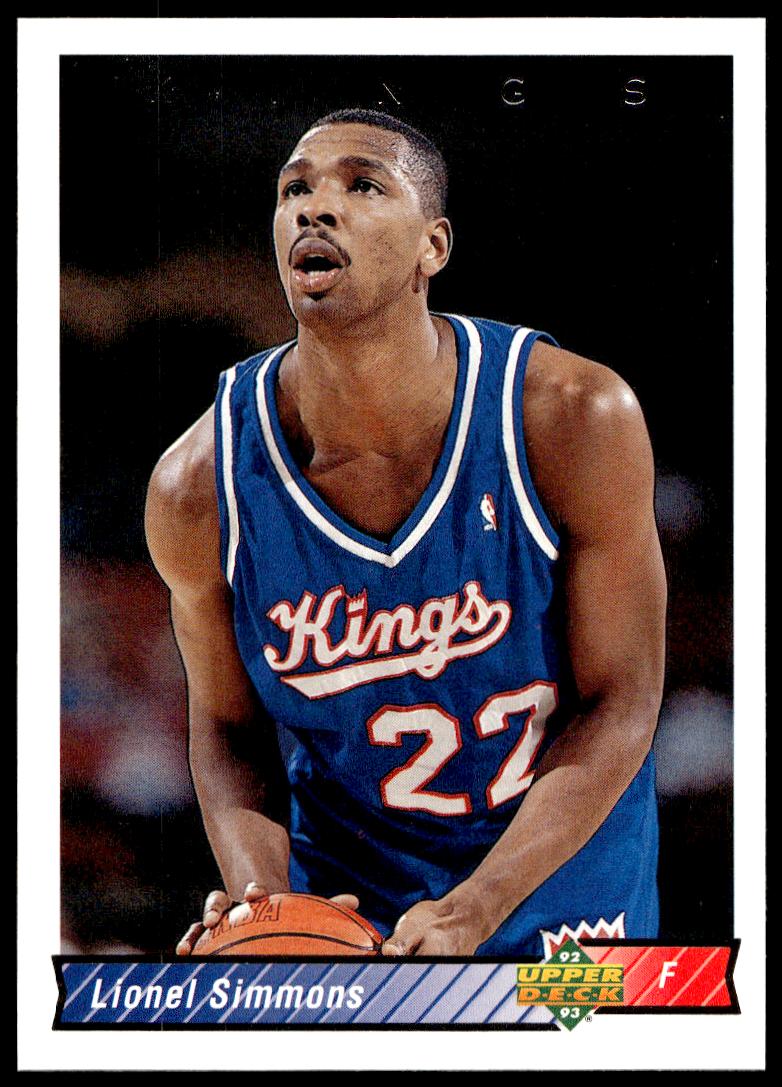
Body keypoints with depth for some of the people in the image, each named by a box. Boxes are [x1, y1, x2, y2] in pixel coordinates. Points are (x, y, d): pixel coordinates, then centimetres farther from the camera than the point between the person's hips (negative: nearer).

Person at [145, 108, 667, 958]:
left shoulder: (576, 419, -20)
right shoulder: (197, 487, -16)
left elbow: (619, 705, -15)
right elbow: (227, 726, -1)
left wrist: (471, 912, -25)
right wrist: (259, 897, -20)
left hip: (558, 877, -1)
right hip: (338, 899, 1)